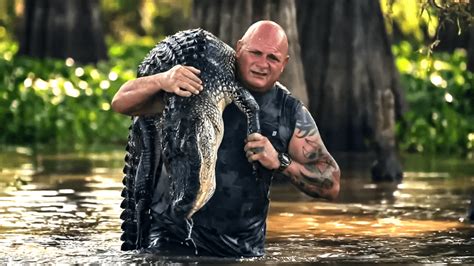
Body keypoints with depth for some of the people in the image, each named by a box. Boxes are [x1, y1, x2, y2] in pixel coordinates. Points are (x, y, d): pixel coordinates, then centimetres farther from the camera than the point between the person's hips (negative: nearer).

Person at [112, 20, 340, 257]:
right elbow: (121, 103, -4)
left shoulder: (291, 114, 3)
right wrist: (162, 81, -24)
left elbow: (331, 186, 0)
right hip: (174, 236, -2)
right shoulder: (200, 83, -1)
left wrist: (280, 162, -16)